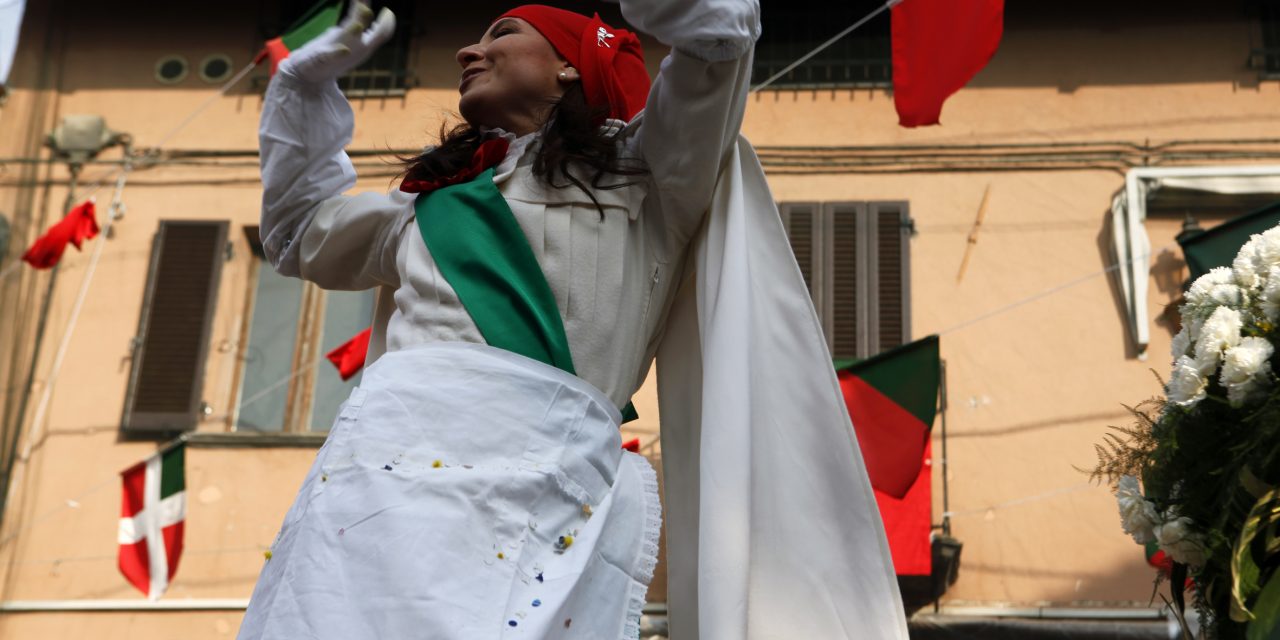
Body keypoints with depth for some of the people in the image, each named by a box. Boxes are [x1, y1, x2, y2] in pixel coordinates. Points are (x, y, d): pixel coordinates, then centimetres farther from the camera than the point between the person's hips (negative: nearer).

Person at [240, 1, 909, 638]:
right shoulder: (431, 202, 33)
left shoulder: (642, 170, 18)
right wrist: (314, 75, 47)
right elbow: (299, 234, 47)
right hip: (377, 459, 5)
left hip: (534, 479, -4)